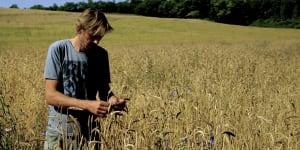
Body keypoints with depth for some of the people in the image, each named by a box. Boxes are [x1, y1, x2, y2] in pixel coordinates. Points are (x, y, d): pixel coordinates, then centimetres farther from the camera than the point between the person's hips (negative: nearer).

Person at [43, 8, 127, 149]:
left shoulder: (101, 54, 2)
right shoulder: (58, 49, -10)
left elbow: (104, 90, 9)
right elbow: (50, 96, -14)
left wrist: (113, 100, -15)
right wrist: (88, 105, -25)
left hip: (90, 131, 3)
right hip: (61, 130, -3)